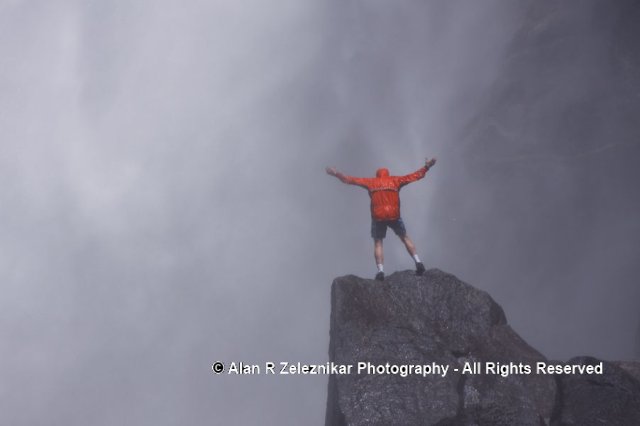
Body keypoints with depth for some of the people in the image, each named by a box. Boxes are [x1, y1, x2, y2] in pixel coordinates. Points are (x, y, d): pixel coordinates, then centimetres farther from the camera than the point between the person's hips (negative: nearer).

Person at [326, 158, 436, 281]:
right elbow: (414, 176, 16)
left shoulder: (371, 182, 12)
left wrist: (336, 174, 24)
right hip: (394, 216, 1)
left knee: (378, 243, 9)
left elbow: (350, 179, 14)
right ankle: (418, 262, 6)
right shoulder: (395, 181, 12)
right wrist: (426, 167, 28)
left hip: (378, 217, -1)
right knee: (405, 238, 17)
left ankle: (380, 271, -4)